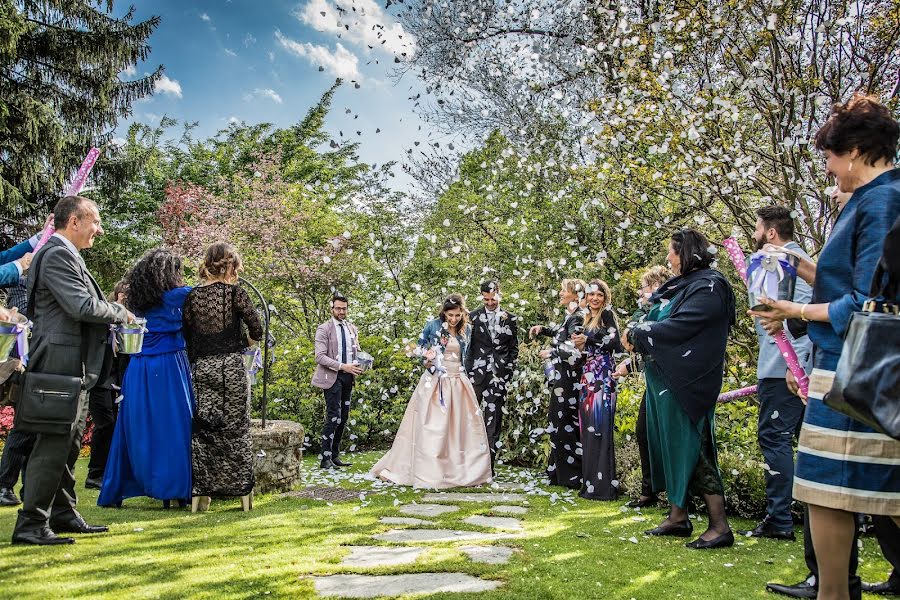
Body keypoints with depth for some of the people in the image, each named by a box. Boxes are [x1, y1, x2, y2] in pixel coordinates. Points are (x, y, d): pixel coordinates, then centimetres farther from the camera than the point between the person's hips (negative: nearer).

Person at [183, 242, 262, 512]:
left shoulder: (192, 295, 6)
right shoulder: (234, 292, -5)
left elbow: (185, 336, 8)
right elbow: (257, 330, -7)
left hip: (200, 368, 3)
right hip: (231, 368, -3)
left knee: (203, 430, 9)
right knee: (236, 428, 4)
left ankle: (200, 494, 11)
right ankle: (242, 490, 9)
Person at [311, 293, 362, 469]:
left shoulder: (352, 328, 14)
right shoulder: (324, 329, -5)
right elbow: (320, 357, -13)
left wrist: (358, 365, -2)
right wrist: (342, 366, -21)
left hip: (348, 377, 7)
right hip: (332, 377, -6)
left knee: (343, 418, 9)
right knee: (333, 418, -11)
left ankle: (335, 456, 18)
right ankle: (325, 459, -3)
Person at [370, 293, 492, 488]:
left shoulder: (466, 329, 5)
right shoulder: (433, 325, -6)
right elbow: (420, 345, 6)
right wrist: (426, 355, -12)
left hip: (458, 383, 4)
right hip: (435, 382, -4)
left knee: (461, 427, 5)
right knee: (431, 428, -2)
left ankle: (460, 470, 16)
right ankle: (428, 472, 5)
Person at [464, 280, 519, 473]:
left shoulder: (510, 319, 8)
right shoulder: (473, 316, 7)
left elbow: (514, 348, 10)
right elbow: (467, 345, 8)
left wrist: (509, 372, 3)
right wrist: (468, 371, -1)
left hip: (499, 375, 0)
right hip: (477, 372, 0)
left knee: (493, 418, 2)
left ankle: (489, 462, 7)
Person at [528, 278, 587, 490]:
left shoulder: (577, 318, -15)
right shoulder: (571, 317, 13)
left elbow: (574, 351, -22)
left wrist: (550, 353, -10)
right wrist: (543, 329, 17)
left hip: (567, 381, -9)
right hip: (563, 379, 9)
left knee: (564, 425, -2)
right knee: (561, 425, 13)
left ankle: (570, 476, 7)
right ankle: (559, 472, 22)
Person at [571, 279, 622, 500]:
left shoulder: (607, 315, -2)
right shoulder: (587, 319, 20)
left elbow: (615, 343, -15)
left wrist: (587, 340, -14)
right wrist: (580, 346, 5)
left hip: (603, 376, -8)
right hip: (588, 376, 8)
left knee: (600, 427, -10)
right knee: (588, 427, 7)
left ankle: (604, 486, -7)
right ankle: (590, 482, 13)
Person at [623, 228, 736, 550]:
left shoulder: (708, 285, -12)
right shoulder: (679, 284, 16)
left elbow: (678, 326, -21)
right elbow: (658, 321, 15)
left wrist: (637, 333, -12)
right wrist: (638, 334, -4)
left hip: (687, 382, -9)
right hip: (665, 378, 9)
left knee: (692, 448, -6)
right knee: (669, 444, 12)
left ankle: (719, 526, 2)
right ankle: (678, 516, 22)